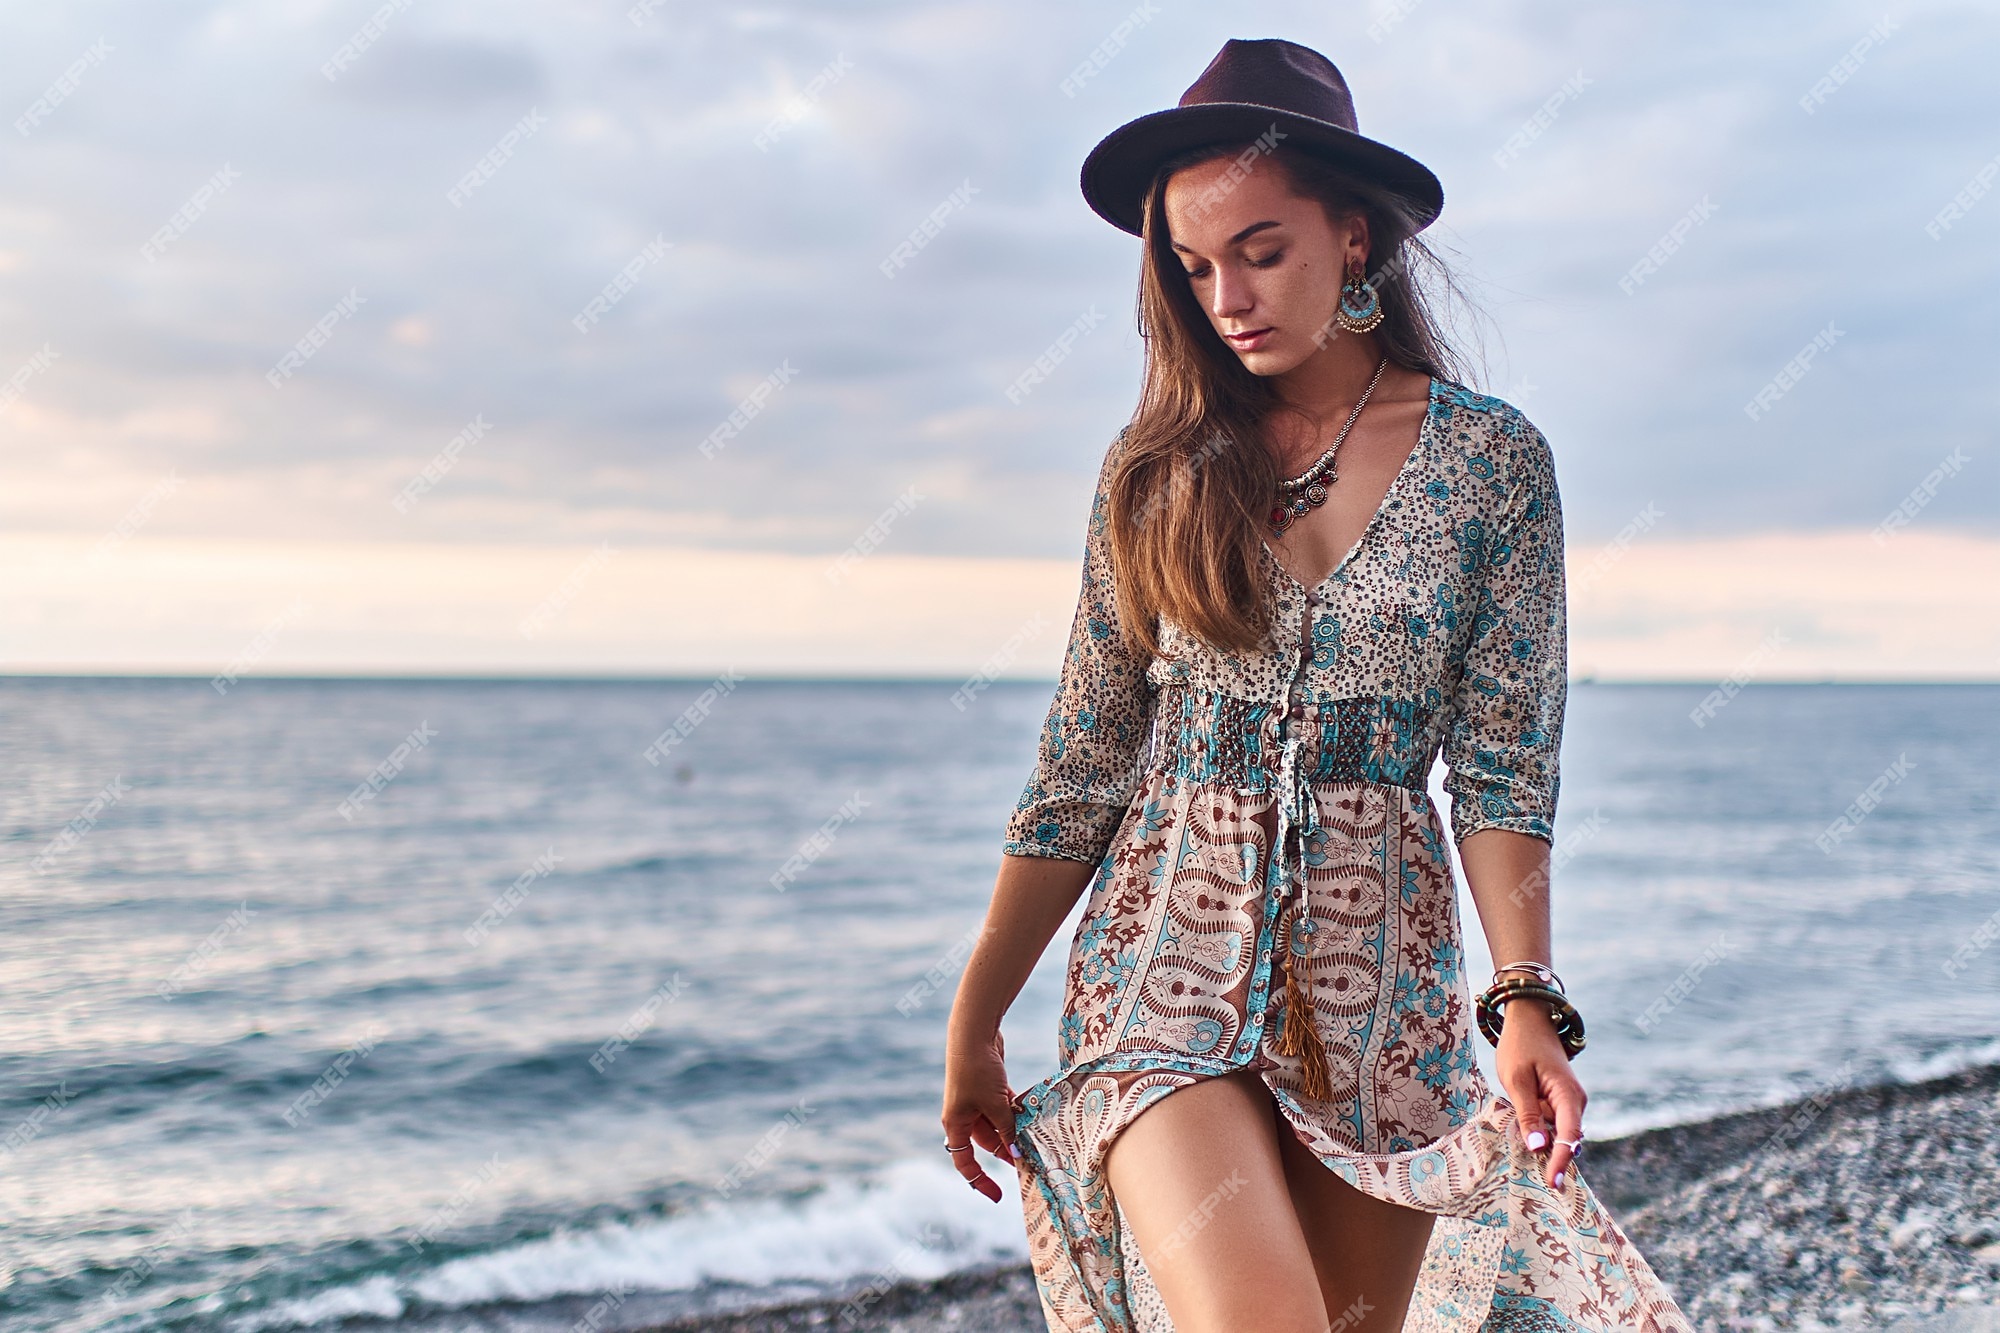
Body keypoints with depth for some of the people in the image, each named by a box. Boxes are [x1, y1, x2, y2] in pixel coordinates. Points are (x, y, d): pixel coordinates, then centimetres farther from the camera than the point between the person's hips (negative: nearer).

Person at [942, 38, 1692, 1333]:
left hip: (1384, 980, 1)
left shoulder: (1494, 458, 1)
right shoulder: (1160, 466, 3)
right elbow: (1082, 767, 6)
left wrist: (1526, 999, -15)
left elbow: (1503, 767, -1)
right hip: (1169, 953, 0)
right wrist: (974, 1022, 5)